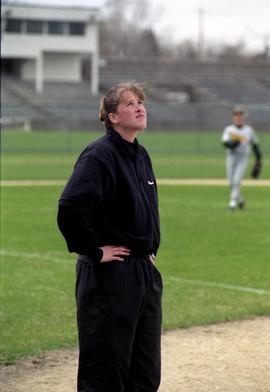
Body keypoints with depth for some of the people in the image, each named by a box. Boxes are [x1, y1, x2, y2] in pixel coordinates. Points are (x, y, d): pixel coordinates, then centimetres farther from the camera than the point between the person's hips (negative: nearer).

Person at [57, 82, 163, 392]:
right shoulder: (99, 156, -14)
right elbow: (70, 208, -27)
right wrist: (94, 251, -19)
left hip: (145, 273, 9)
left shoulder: (141, 156, 13)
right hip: (109, 274, -9)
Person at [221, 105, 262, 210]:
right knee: (231, 182, 3)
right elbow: (225, 143, -10)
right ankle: (240, 199, 25)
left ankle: (233, 201, -17)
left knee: (237, 180, -17)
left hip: (243, 158, -1)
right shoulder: (229, 129, 5)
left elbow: (255, 145, 16)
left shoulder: (249, 130, 9)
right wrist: (233, 143, -30)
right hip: (231, 158, 1)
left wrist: (259, 160, 13)